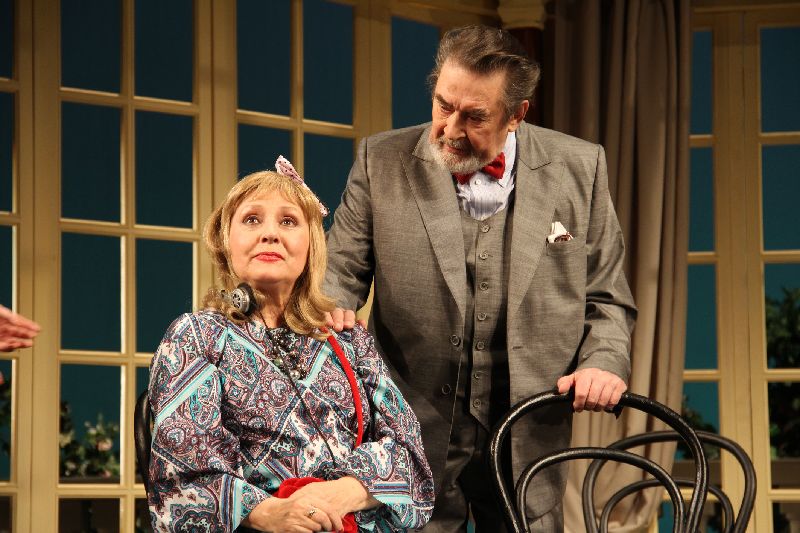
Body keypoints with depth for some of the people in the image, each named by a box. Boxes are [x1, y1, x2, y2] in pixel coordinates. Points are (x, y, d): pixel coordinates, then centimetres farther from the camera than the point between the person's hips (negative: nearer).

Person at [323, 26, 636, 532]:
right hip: (415, 433, -1)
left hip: (529, 439, 1)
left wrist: (604, 360, -10)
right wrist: (328, 305, -17)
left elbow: (607, 298, 8)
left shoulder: (578, 168, 2)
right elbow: (340, 270, 5)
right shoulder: (383, 162, 0)